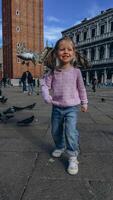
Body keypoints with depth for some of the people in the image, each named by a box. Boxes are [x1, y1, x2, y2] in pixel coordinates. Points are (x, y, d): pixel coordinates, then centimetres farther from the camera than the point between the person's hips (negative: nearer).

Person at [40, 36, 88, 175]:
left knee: (71, 131, -17)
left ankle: (73, 157, 1)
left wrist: (84, 103, 9)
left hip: (72, 107, -3)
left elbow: (81, 88, 4)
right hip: (57, 107, 3)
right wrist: (47, 97, -18)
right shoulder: (53, 72, -4)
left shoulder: (76, 71, -5)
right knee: (55, 131, 15)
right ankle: (60, 147, 43)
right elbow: (45, 84, 0)